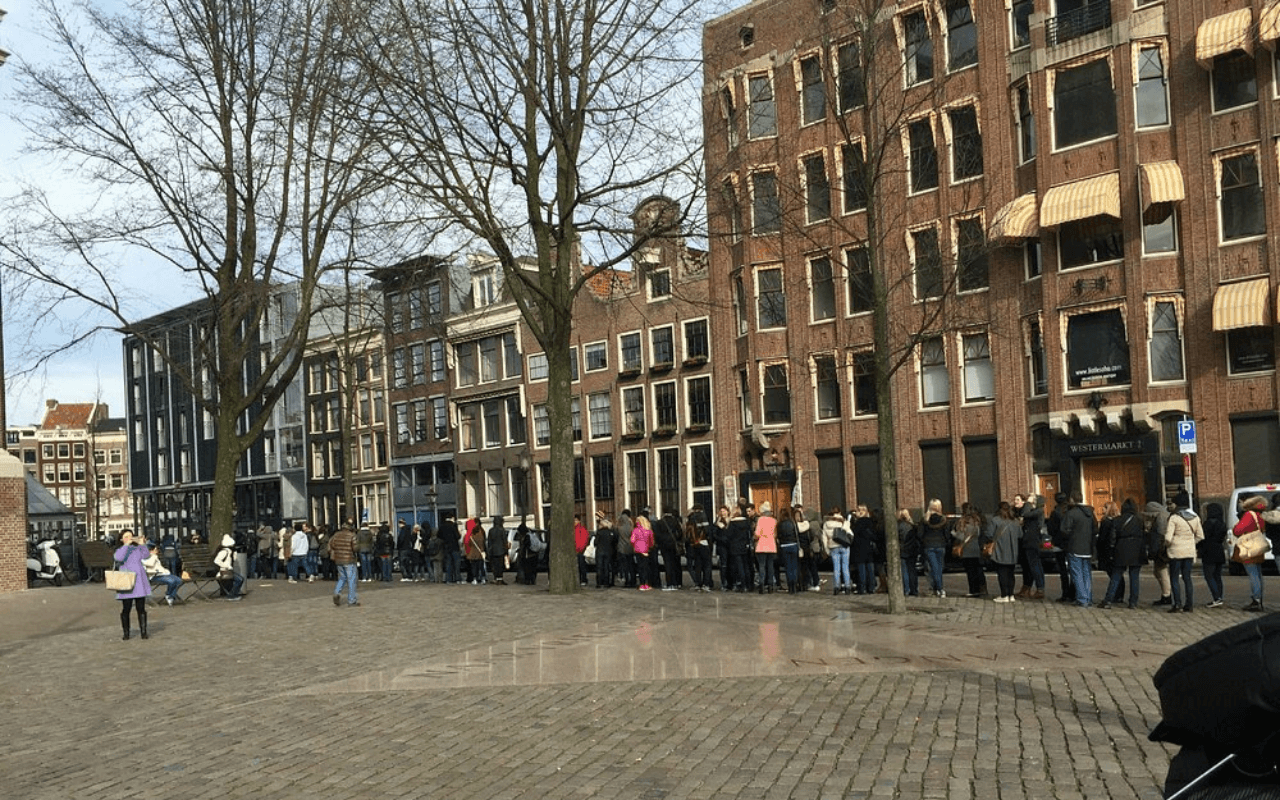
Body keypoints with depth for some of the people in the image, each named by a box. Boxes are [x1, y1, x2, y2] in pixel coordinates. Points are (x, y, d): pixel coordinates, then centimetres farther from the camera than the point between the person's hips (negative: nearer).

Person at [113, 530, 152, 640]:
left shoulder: (137, 548, 14)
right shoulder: (119, 550, 5)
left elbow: (145, 555, -3)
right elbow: (119, 558, -17)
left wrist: (140, 543, -9)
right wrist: (126, 545, -16)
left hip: (139, 581, 2)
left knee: (141, 608, 1)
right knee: (125, 608, -2)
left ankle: (143, 631, 5)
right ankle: (126, 633, 7)